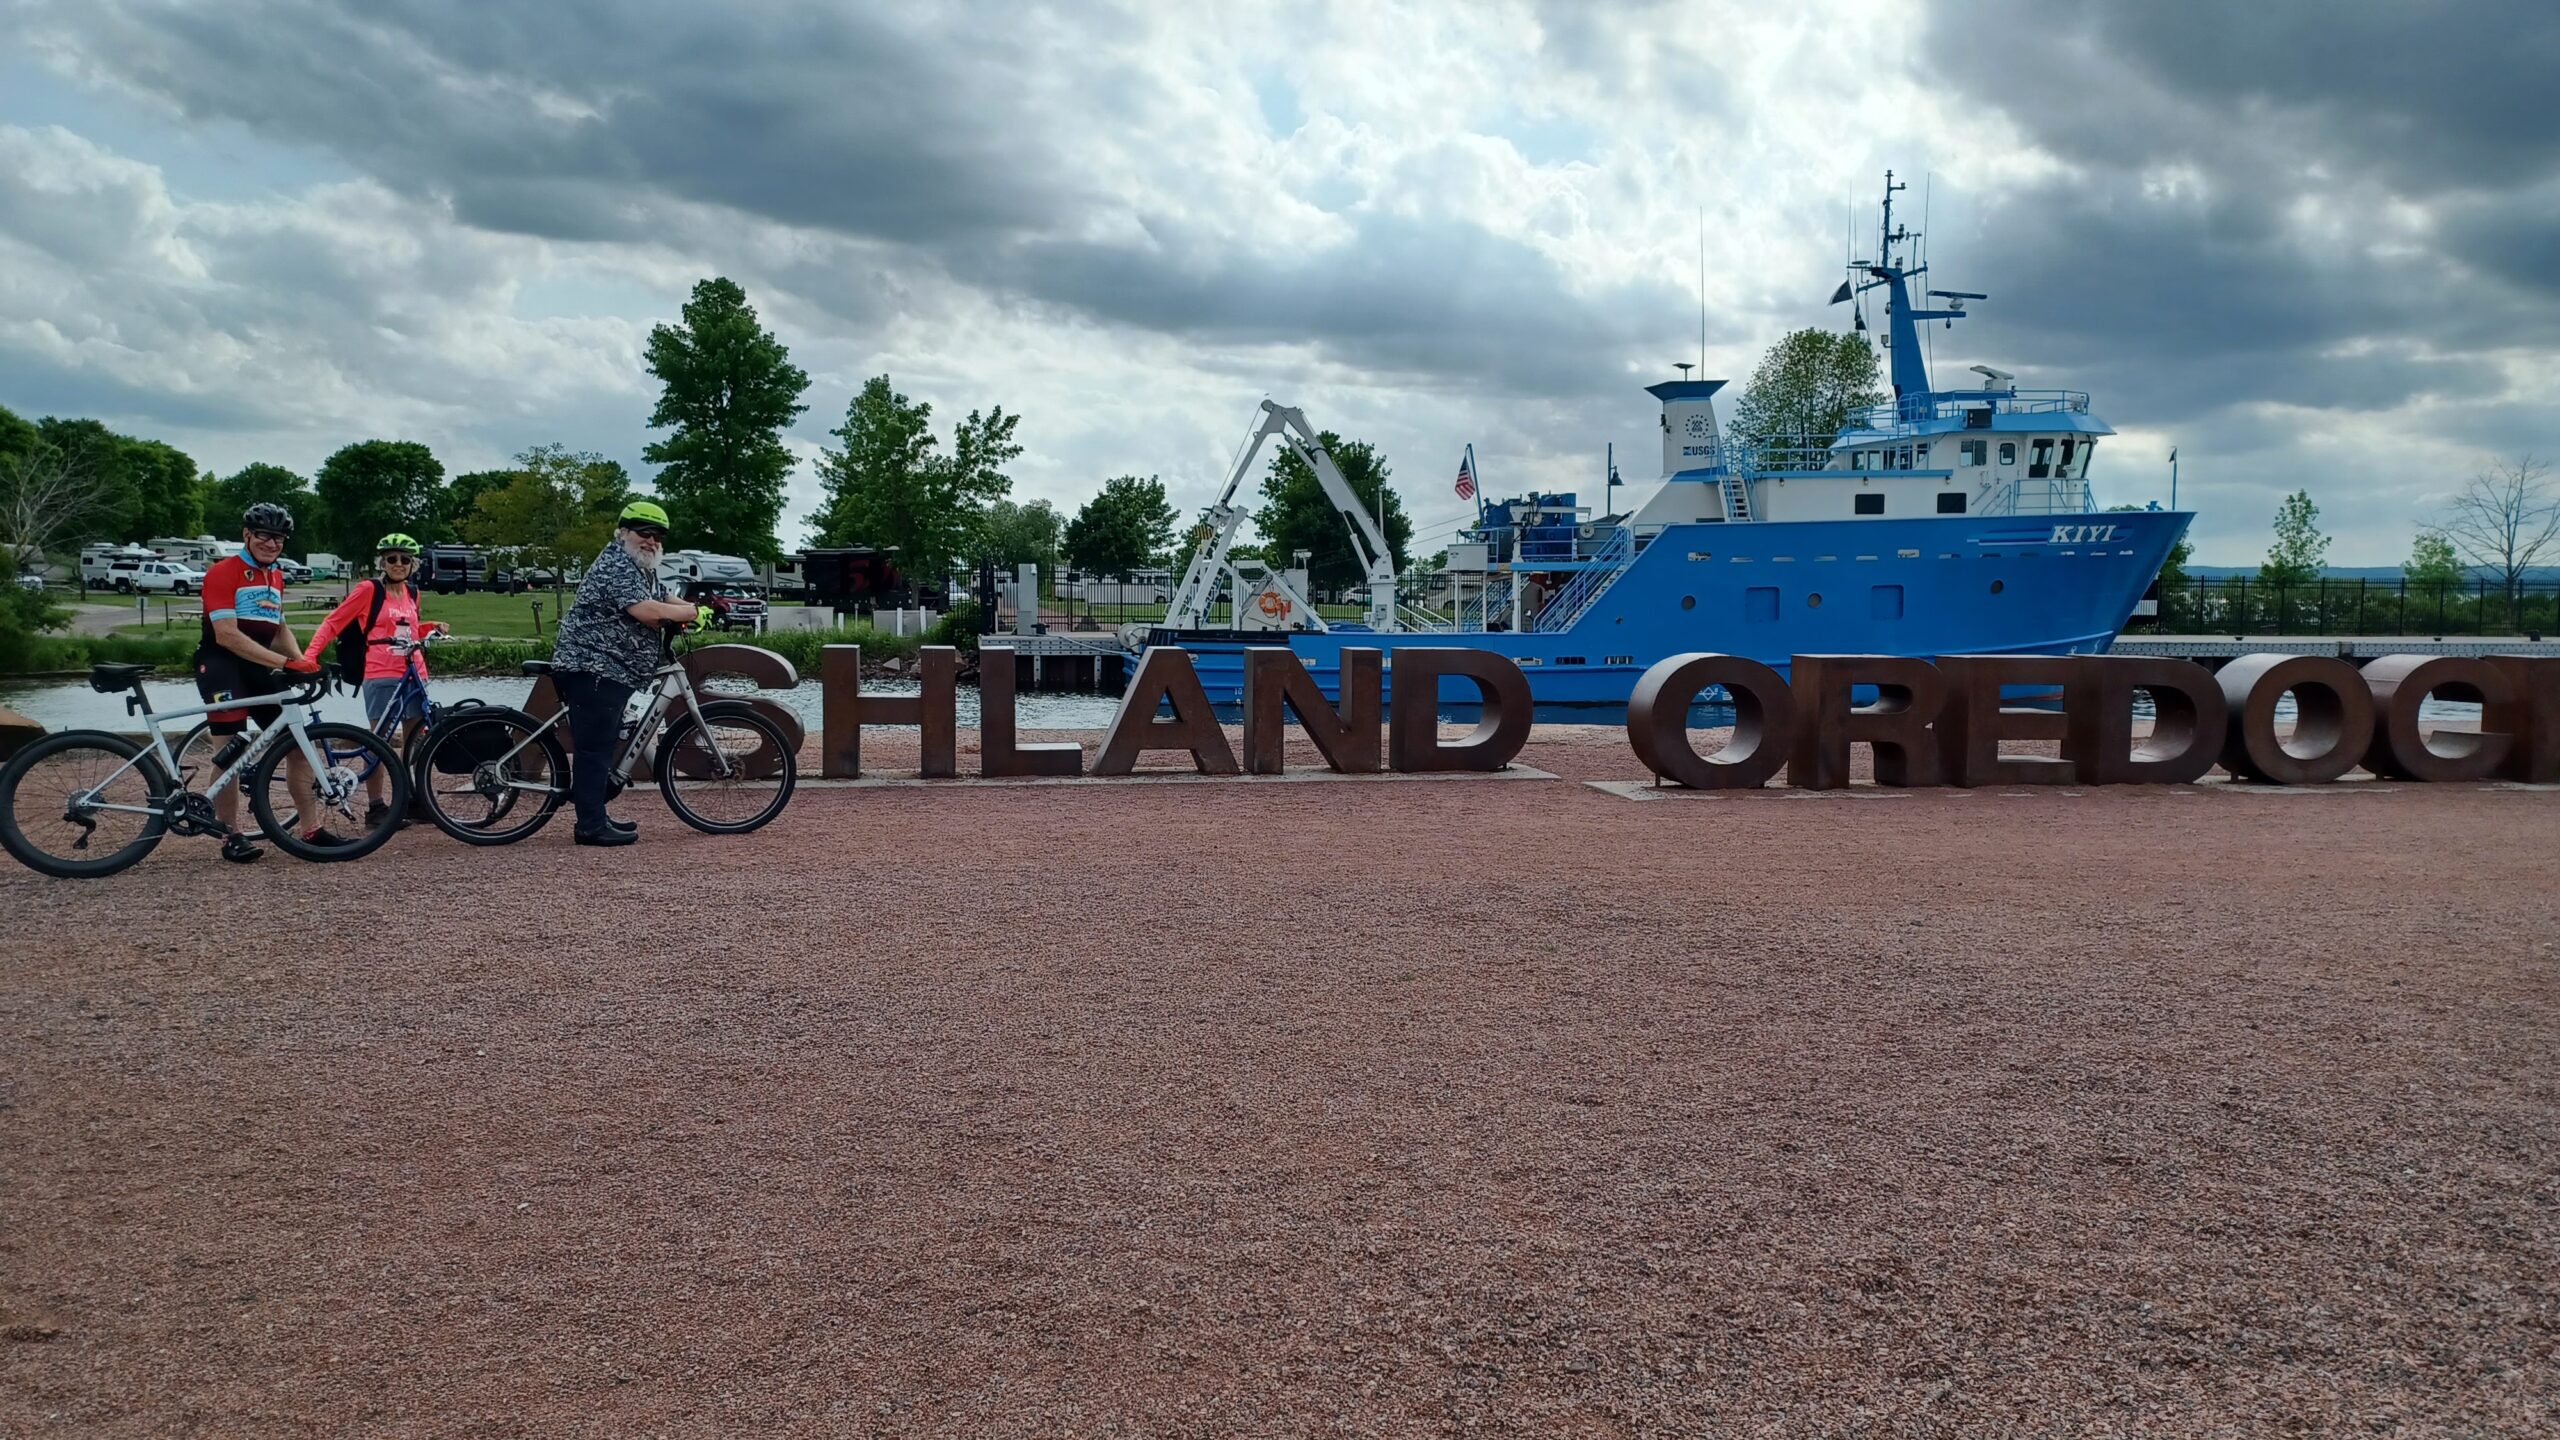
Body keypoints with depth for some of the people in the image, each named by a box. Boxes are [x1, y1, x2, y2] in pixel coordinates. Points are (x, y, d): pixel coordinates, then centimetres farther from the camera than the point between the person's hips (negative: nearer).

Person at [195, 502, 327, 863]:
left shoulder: (276, 576, 14)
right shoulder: (223, 572, -11)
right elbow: (227, 634, -21)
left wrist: (303, 663, 4)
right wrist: (285, 662, -26)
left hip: (261, 668, 7)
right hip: (222, 665, -7)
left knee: (298, 743, 1)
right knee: (233, 749, -11)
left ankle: (313, 830, 5)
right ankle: (231, 837, -2)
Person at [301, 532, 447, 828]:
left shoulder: (412, 592, 14)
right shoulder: (369, 590, -4)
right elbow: (333, 623, -4)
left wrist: (432, 626, 9)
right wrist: (309, 655, -14)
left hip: (414, 674, 6)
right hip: (381, 675, -6)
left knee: (415, 741, 8)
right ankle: (375, 809, 0)